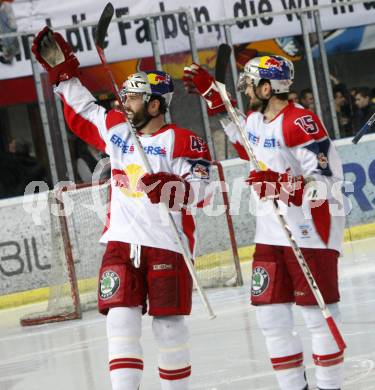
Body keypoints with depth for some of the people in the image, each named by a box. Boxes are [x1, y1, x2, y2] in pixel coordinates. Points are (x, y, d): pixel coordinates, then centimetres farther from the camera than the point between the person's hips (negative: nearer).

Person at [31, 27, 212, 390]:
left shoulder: (181, 141, -7)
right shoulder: (116, 128, 11)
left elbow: (198, 189, -14)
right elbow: (82, 110, 26)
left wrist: (170, 187, -32)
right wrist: (62, 70, 26)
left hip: (167, 244, -5)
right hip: (121, 241, 5)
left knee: (168, 323, 3)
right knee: (121, 317, -5)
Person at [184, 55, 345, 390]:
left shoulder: (301, 123, -18)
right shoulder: (257, 121, 9)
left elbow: (325, 183, -20)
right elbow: (242, 141, 34)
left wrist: (280, 185, -31)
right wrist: (210, 92, 28)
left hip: (312, 232, -8)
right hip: (271, 234, 8)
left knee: (319, 316, -1)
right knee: (271, 314, 8)